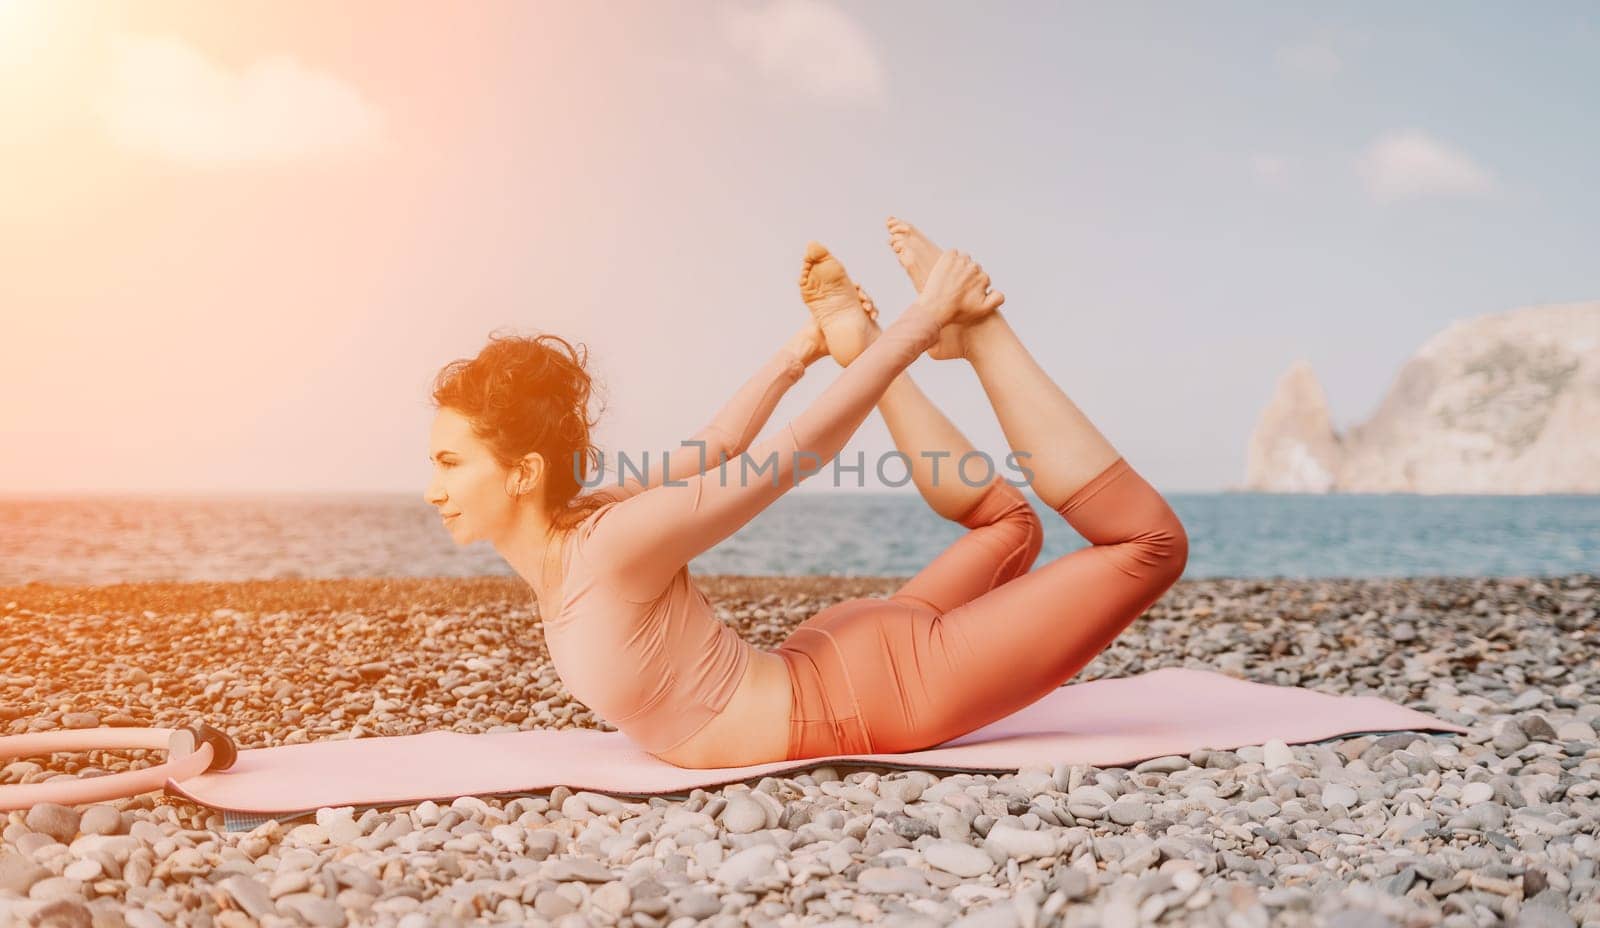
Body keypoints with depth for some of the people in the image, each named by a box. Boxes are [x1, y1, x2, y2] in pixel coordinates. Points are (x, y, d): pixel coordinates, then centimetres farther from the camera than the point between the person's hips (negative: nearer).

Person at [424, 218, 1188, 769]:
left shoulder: (610, 544, -25)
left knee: (1151, 539, -13)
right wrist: (801, 351, 25)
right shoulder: (563, 529, 0)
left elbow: (798, 448, -18)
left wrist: (917, 326, -15)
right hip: (837, 679, 7)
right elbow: (720, 443, 10)